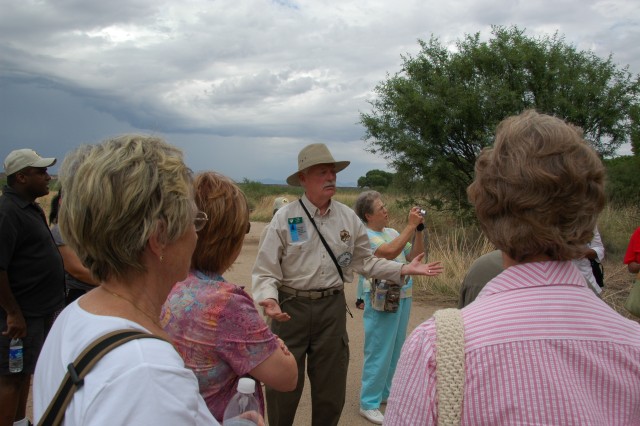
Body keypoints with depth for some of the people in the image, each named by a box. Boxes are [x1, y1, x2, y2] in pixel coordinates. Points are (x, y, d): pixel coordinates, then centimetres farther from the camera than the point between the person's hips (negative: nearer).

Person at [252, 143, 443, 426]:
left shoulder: (349, 218, 2)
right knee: (283, 387, 9)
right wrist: (268, 298, -28)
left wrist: (404, 269, -2)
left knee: (330, 389, 16)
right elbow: (265, 270, -9)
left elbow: (365, 262, 8)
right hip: (291, 307, -3)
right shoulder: (285, 217, -9)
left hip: (332, 307, 3)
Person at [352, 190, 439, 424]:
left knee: (395, 349, 16)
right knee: (379, 352, -2)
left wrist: (418, 230, -1)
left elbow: (414, 256, 10)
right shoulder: (364, 236, -13)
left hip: (403, 296, 8)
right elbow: (391, 251, -28)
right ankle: (369, 404, 10)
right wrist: (410, 225, -22)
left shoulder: (392, 232, 11)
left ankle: (385, 393, 32)